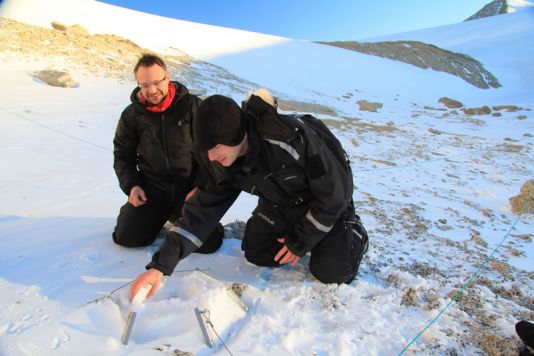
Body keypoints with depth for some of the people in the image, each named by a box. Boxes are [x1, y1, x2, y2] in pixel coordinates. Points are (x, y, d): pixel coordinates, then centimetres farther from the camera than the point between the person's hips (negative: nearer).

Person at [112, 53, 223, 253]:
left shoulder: (193, 106, -5)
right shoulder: (132, 114, 3)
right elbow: (123, 155, 12)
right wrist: (131, 185, -4)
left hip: (190, 187, -2)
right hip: (152, 188, 2)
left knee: (208, 242, -13)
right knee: (127, 237, -10)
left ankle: (178, 217, 19)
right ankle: (161, 216, 21)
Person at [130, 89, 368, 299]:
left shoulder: (292, 139, -41)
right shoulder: (222, 163, -21)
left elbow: (334, 191, -28)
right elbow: (203, 209, -19)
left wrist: (301, 240, -17)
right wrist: (161, 264, -27)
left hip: (329, 201, -5)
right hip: (281, 203, 5)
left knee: (332, 272, -10)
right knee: (257, 254, 3)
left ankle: (354, 231, 20)